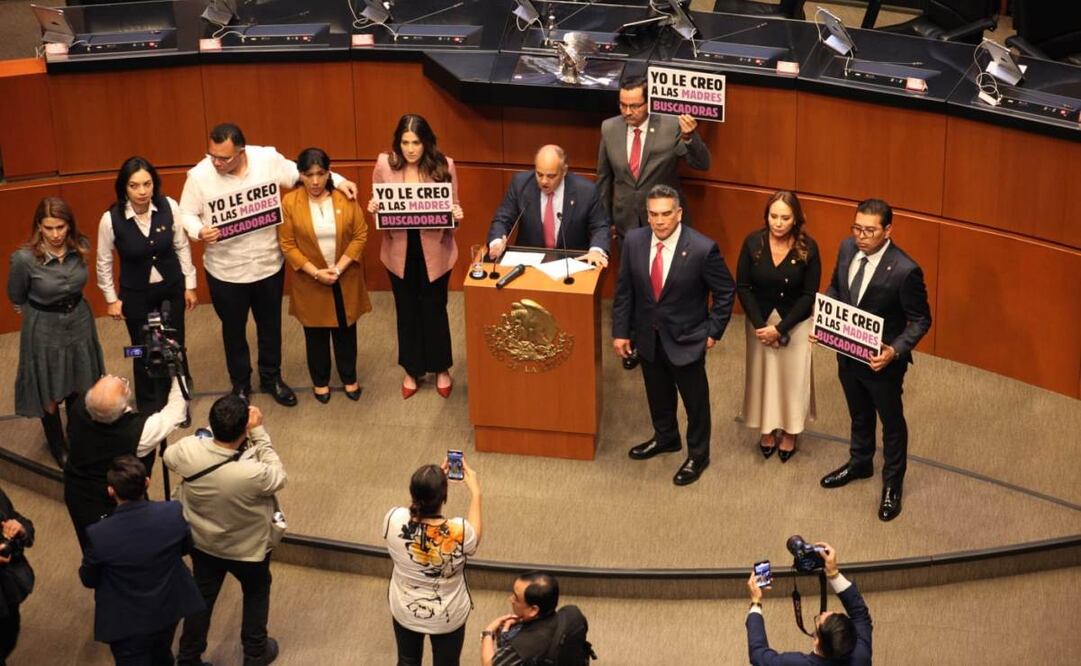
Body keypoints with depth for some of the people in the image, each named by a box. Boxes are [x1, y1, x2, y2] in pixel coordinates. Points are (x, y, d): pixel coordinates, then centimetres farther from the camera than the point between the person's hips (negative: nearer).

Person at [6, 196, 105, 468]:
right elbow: (16, 298, -7)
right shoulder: (25, 258, -26)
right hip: (45, 331, -3)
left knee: (80, 389, 19)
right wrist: (42, 312, 7)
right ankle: (59, 447, 38)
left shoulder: (80, 247, -13)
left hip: (79, 322, 4)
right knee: (49, 395, 14)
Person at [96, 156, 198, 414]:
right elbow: (104, 262, -5)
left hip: (172, 289, 1)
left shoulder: (168, 207, -17)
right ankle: (148, 408, 33)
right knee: (144, 353, 10)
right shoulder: (111, 219, -20)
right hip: (135, 295, -1)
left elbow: (182, 246, -3)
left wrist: (189, 285, 3)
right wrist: (111, 299, 1)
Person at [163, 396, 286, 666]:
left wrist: (215, 430, -3)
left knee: (202, 597, 26)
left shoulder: (188, 450, -30)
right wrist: (259, 432, -23)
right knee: (256, 593, 27)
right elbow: (278, 477, -18)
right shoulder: (253, 473, -42)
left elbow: (169, 457, -4)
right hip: (248, 549, -3)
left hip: (202, 543, 3)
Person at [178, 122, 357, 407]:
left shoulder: (268, 160, -15)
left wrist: (338, 181, -11)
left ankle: (271, 378, 42)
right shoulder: (199, 175, -17)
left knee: (270, 326, 20)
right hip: (225, 271, -1)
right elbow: (186, 214, -6)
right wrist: (199, 231, -27)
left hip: (268, 265, 1)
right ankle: (240, 384, 39)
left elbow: (303, 174, -1)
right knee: (233, 330, 18)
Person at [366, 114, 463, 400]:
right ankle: (412, 370, 34)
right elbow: (378, 206, 4)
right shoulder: (384, 165, -10)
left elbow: (453, 206, -1)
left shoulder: (444, 165, -12)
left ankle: (441, 369, 34)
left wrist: (457, 215, -24)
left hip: (434, 250, -1)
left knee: (434, 309, 14)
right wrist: (372, 208, -19)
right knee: (407, 311, 16)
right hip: (400, 251, 1)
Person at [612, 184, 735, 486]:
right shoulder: (634, 241, -11)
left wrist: (713, 331, -9)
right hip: (647, 336, 4)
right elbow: (624, 290, 0)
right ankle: (665, 437, 50)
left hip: (686, 339, -4)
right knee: (657, 393, 24)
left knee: (695, 399, 13)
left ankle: (697, 455, 34)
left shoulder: (702, 249, -23)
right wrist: (620, 331, 0)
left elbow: (726, 291, -10)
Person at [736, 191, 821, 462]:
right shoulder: (753, 242, -14)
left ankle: (788, 433, 28)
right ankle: (767, 430, 33)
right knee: (763, 375, 14)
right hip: (760, 320, 2)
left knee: (792, 376, 9)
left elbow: (809, 295, -13)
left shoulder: (808, 248, -17)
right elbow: (742, 287, -8)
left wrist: (780, 328, -17)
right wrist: (759, 325, -15)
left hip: (795, 322, -1)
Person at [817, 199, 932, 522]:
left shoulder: (905, 271, -29)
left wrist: (895, 351, -30)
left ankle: (893, 483, 38)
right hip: (847, 353, 6)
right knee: (859, 414, 29)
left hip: (882, 361, -6)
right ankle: (860, 463, 54)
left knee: (891, 422, 18)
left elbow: (920, 320, -18)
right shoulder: (847, 248, -11)